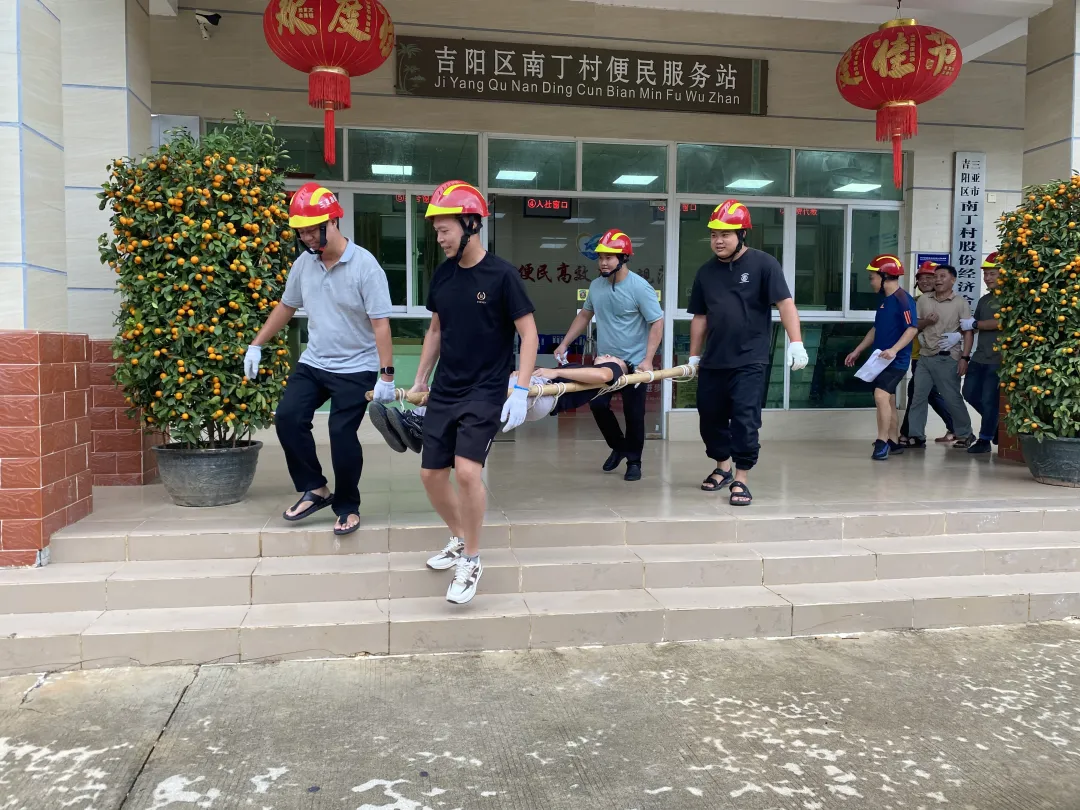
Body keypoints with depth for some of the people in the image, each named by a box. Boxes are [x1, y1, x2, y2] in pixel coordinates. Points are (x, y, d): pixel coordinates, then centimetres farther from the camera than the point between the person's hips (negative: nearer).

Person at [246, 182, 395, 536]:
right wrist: (257, 345, 16)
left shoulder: (364, 265, -16)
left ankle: (347, 506, 14)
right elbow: (285, 307, 16)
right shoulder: (303, 263, 1)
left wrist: (386, 375, -22)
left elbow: (380, 323, -18)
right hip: (312, 363, 6)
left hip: (355, 368, -6)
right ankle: (315, 489, 9)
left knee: (342, 434, -6)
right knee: (288, 417, -7)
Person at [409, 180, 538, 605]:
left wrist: (521, 391, -17)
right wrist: (419, 380, 19)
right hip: (444, 391, 6)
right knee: (431, 474, 6)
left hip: (485, 392, -6)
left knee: (467, 470, -21)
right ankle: (459, 539, 32)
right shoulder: (443, 274, 6)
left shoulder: (501, 274, -11)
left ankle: (471, 560, 0)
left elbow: (528, 333, -9)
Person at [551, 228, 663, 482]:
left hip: (634, 363, -5)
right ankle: (618, 446, 31)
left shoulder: (639, 287, -16)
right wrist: (564, 344, 11)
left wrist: (647, 360, -25)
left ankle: (634, 461, 21)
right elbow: (584, 315, 17)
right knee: (597, 404, 7)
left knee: (633, 413, 3)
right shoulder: (596, 285, 3)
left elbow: (657, 323, -16)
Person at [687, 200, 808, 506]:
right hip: (713, 361, 5)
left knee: (745, 419, -7)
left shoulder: (763, 264, -6)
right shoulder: (706, 271, 8)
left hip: (750, 361, -5)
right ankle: (722, 468, 33)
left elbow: (785, 303, -13)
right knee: (710, 416, 12)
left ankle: (741, 479, 3)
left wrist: (796, 343, -24)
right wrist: (694, 357, 14)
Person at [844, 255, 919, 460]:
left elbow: (912, 329, -21)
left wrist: (894, 350, -32)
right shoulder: (884, 300, 14)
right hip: (882, 360, 10)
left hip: (896, 360, -10)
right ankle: (894, 442, 23)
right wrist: (857, 351, 23)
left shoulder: (903, 299, -14)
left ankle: (882, 442, -17)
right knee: (888, 400, 14)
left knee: (881, 395, -21)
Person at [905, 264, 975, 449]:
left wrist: (964, 358, -12)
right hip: (924, 356, 4)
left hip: (947, 358, -4)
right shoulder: (923, 300, 9)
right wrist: (925, 321, -8)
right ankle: (917, 436, 7)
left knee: (952, 398, 2)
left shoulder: (960, 303, -1)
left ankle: (965, 434, 19)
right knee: (919, 396, 2)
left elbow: (968, 332, -4)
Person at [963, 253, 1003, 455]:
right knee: (970, 393, 12)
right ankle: (995, 422, 31)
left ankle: (985, 440, 8)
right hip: (979, 356, 8)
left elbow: (1001, 322, -21)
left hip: (998, 358, -8)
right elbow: (974, 326, 17)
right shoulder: (984, 300, 15)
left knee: (989, 399, -3)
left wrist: (973, 324, -13)